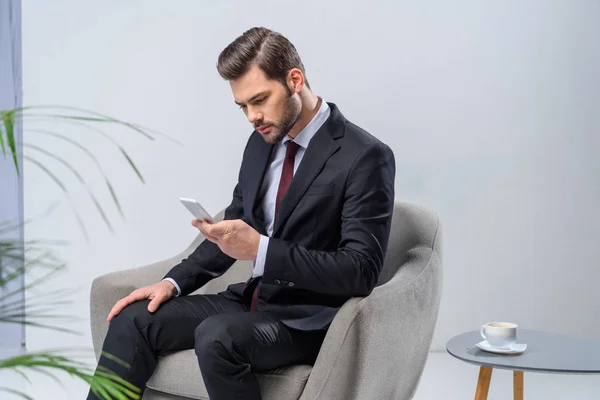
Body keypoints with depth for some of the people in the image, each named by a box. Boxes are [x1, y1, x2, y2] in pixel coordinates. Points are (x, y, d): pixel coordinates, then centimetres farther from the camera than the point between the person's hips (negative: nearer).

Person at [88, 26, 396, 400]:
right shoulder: (263, 141, 8)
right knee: (134, 320, -8)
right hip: (254, 299, 7)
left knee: (216, 337, -33)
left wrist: (260, 249, -28)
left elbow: (361, 270, -20)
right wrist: (174, 282, 1)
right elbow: (235, 227, 17)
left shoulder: (365, 157, -15)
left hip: (309, 319, -7)